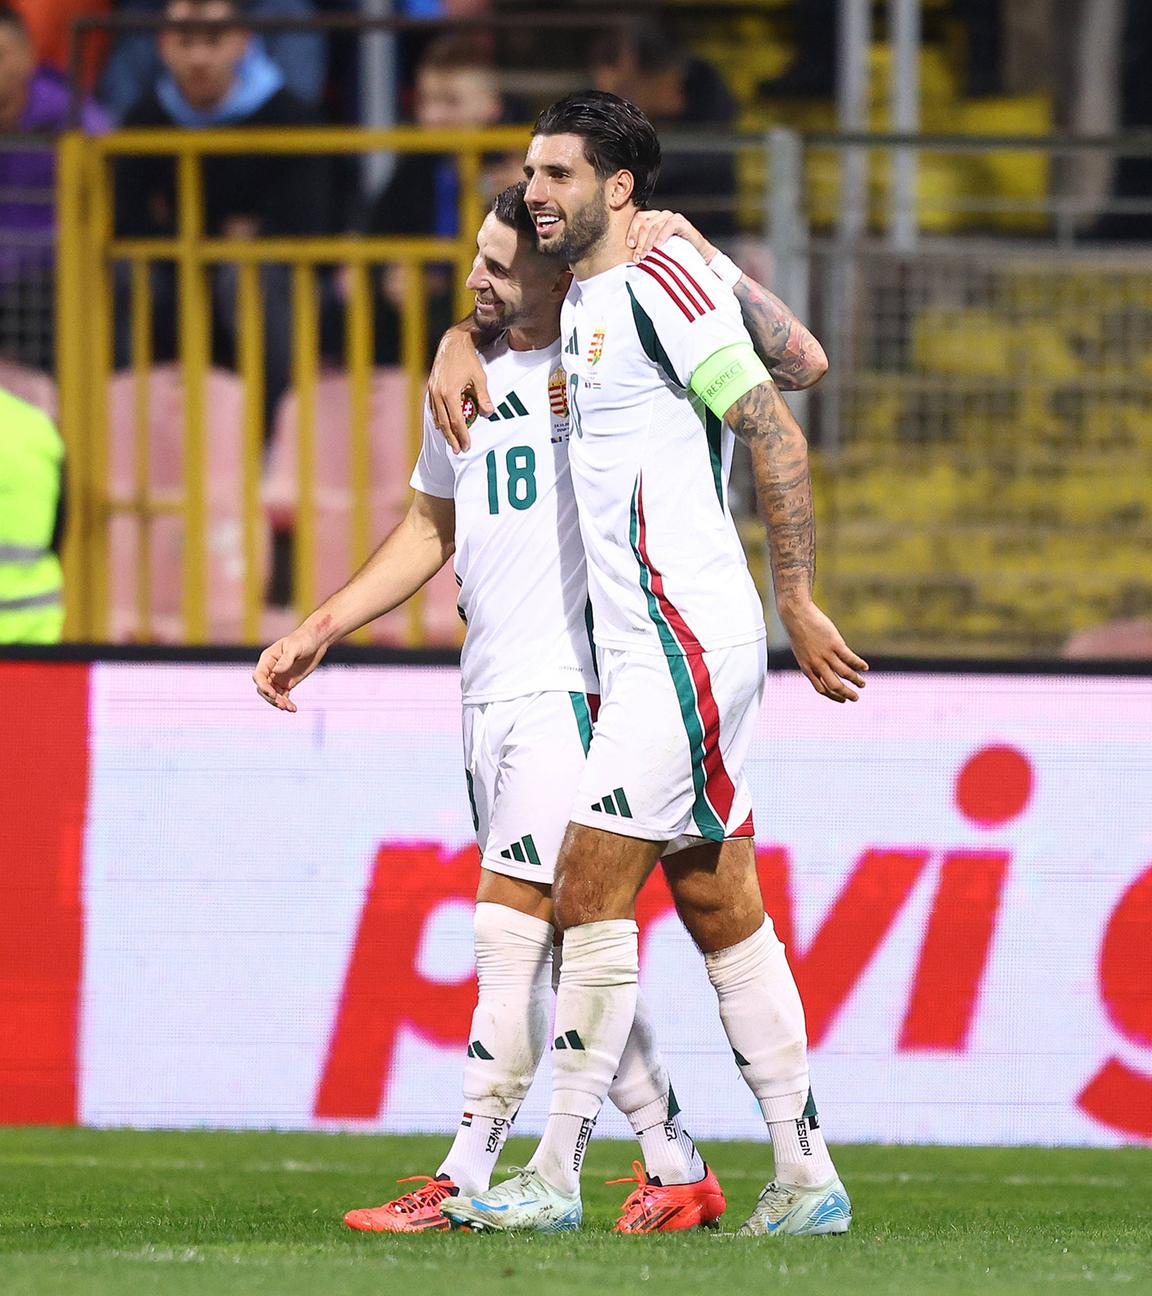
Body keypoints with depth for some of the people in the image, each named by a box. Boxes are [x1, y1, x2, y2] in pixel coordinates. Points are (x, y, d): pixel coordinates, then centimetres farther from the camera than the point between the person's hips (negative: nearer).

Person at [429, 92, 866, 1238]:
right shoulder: (583, 303, 16)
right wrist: (458, 351, 18)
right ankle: (805, 1178, 10)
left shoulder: (660, 284, -11)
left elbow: (775, 434, -14)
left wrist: (798, 601, -15)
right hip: (644, 652, 9)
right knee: (722, 914, 8)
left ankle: (555, 1176, -7)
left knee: (590, 894, -9)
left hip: (685, 642, -9)